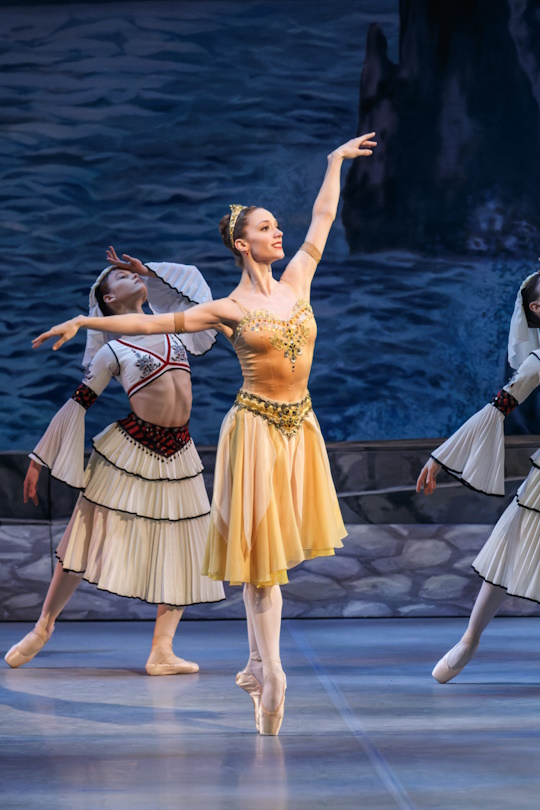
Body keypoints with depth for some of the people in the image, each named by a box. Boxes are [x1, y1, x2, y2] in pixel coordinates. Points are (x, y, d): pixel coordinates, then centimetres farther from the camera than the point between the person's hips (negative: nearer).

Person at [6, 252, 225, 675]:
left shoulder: (173, 330, 10)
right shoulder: (112, 352, -3)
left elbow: (195, 289, 25)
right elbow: (77, 405, 0)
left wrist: (147, 271, 17)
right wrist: (39, 461, 1)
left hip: (177, 455, 5)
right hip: (129, 452, -5)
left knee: (182, 553, 2)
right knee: (84, 544, 2)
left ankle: (162, 651, 6)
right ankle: (45, 624, 20)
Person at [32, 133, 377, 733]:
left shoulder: (296, 280, 7)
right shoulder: (228, 309, -6)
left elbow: (322, 217, 17)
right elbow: (153, 323, -4)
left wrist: (336, 161, 23)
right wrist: (86, 322, -8)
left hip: (299, 425, 5)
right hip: (258, 426, -5)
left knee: (279, 545, 8)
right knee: (260, 546, -5)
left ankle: (257, 664, 14)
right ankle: (271, 671, -5)